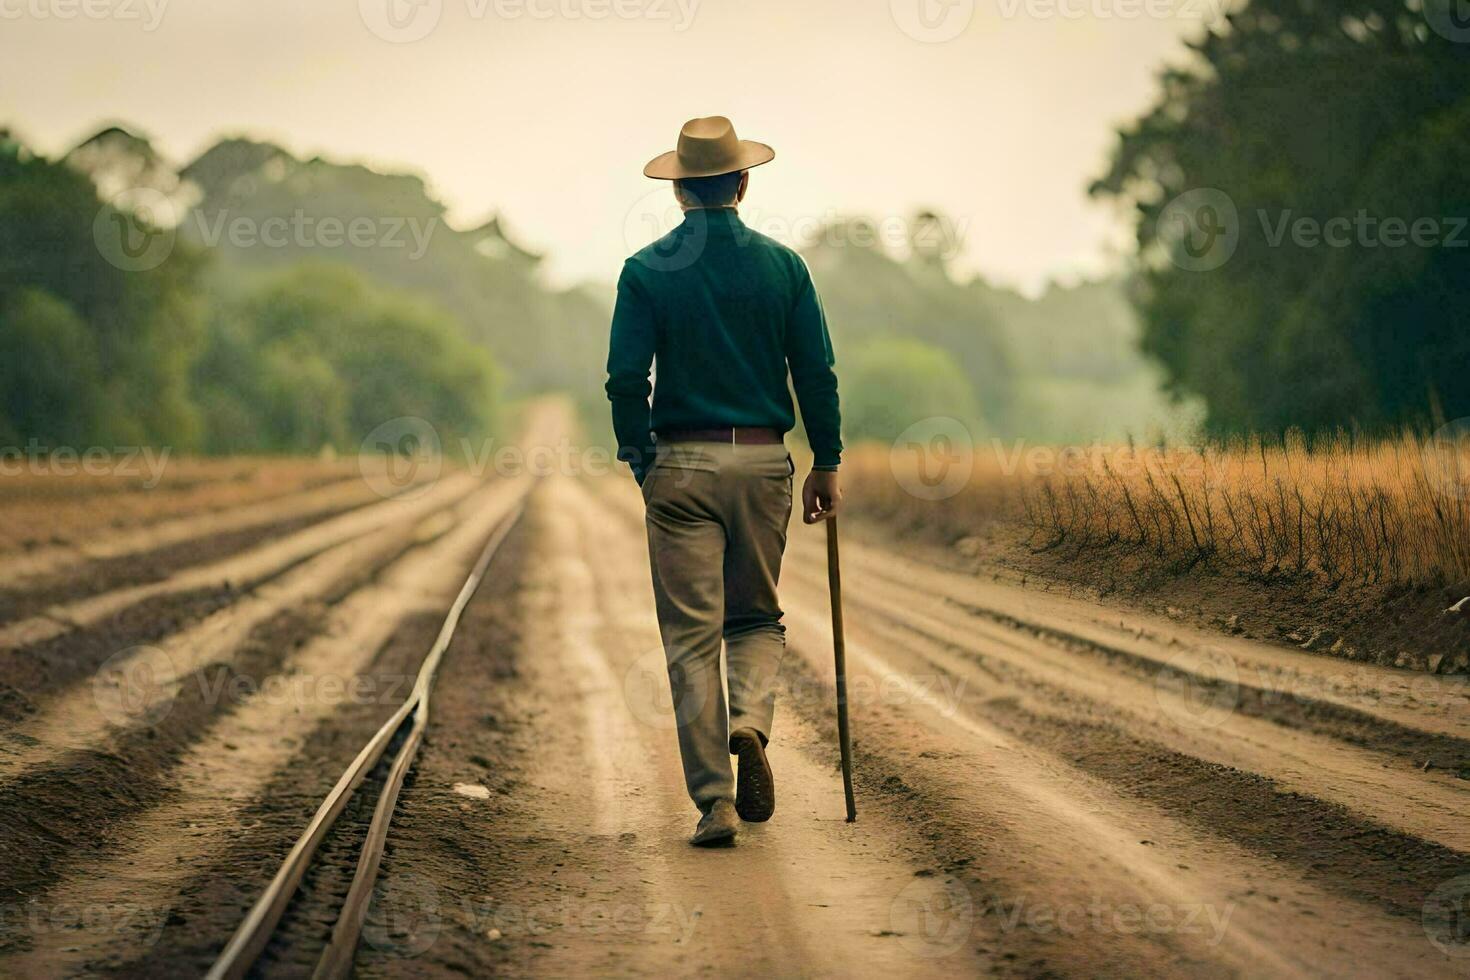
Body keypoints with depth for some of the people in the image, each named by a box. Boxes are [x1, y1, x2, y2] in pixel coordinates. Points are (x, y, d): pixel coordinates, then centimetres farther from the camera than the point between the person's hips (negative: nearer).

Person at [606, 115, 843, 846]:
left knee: (691, 633, 3)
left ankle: (715, 800, -1)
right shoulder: (782, 266, 2)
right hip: (763, 461, 2)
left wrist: (639, 459, 7)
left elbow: (626, 378, -6)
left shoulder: (646, 271, -3)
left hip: (681, 462, -1)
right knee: (757, 616, 18)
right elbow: (816, 372, 0)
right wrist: (827, 462, 9)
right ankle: (750, 723, -12)